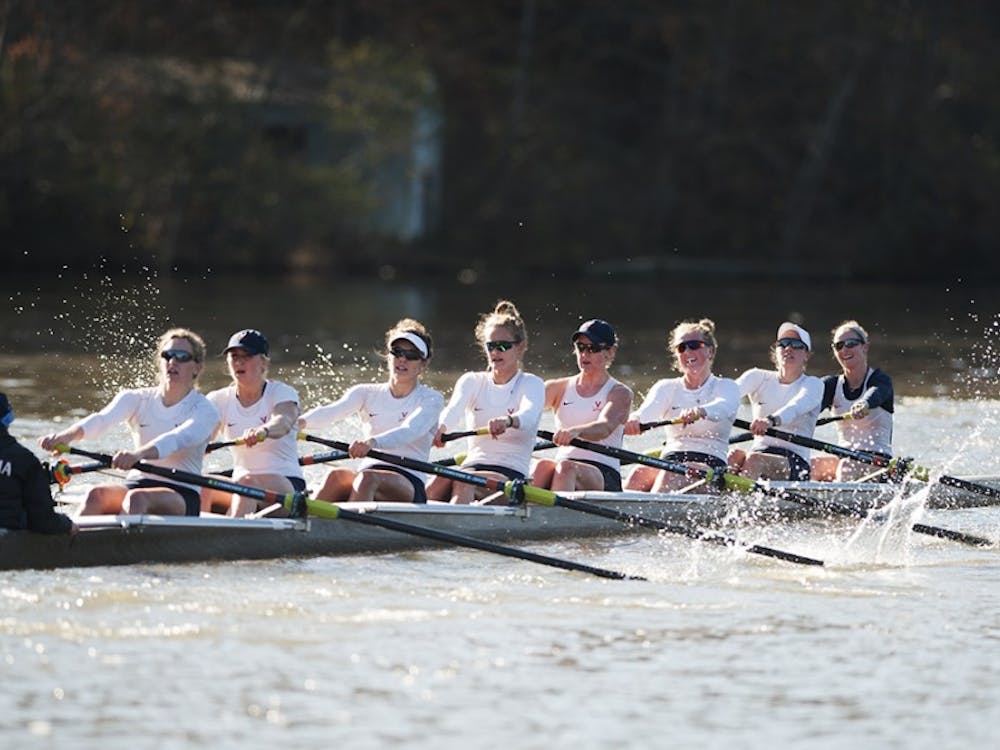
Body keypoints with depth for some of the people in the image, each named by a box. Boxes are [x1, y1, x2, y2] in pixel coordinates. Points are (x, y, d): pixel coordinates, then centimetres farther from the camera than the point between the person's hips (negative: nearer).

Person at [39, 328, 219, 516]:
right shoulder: (137, 399, 10)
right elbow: (102, 419, -11)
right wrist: (68, 435, -34)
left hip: (182, 495, -3)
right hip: (136, 484, 3)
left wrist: (137, 454, -44)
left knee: (136, 498, -34)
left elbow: (179, 439, -23)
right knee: (97, 495, -28)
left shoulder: (204, 410, -1)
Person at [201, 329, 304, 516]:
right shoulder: (220, 399, 9)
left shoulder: (282, 393, -2)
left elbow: (284, 423, -26)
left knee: (248, 483, -37)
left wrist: (263, 431, -50)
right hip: (239, 482, 4)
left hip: (287, 485, -4)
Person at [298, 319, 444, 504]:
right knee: (337, 476, -32)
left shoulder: (431, 399, 7)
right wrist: (303, 422, -30)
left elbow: (410, 431, -15)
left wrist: (373, 442, -37)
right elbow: (333, 410, -5)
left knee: (367, 478, -36)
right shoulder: (367, 393, 17)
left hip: (410, 483, -3)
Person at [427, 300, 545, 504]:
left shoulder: (532, 384, 5)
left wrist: (508, 421, -45)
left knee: (463, 482, -36)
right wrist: (441, 427, -34)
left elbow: (529, 414, -19)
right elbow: (454, 409, -8)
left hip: (511, 474, -4)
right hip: (472, 466, 4)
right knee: (441, 479, -32)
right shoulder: (472, 381, 16)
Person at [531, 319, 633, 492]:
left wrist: (575, 431, -40)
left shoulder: (619, 393, 5)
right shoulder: (560, 388, 17)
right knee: (543, 466, -33)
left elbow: (605, 427, -16)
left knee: (566, 468, -36)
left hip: (605, 476, -3)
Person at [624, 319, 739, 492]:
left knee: (672, 474, -36)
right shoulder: (667, 387, 19)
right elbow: (648, 410, -4)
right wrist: (635, 420, -32)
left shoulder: (726, 387, 10)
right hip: (669, 459, 3)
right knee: (640, 474, -32)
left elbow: (724, 407, -16)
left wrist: (700, 411, -42)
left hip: (711, 466, -3)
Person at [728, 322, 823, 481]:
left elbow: (798, 406, -18)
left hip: (795, 463, -3)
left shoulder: (813, 384, 6)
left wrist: (772, 420, -42)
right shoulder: (759, 377, 15)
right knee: (735, 456, -31)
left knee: (754, 459, -34)